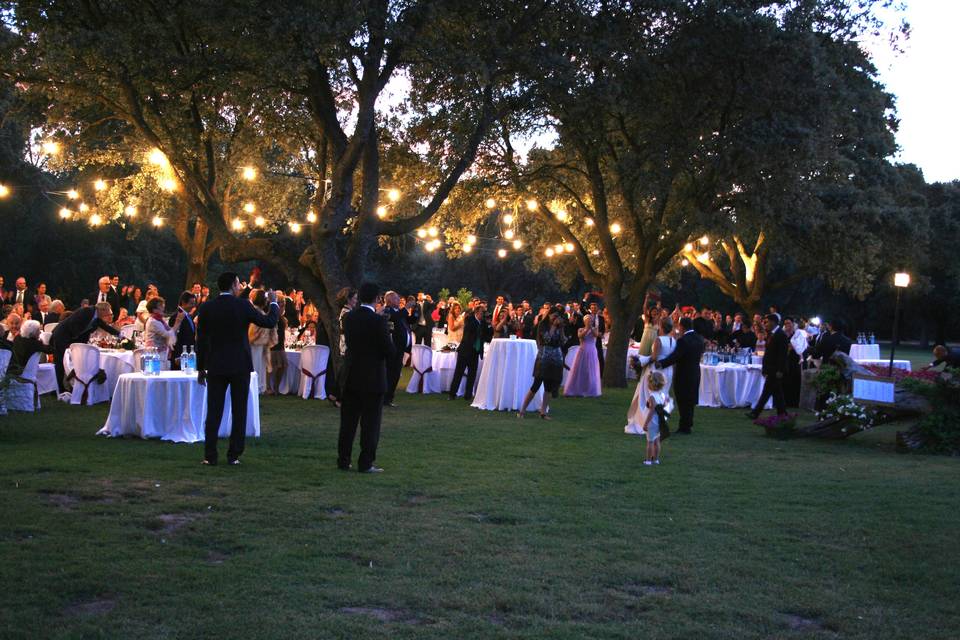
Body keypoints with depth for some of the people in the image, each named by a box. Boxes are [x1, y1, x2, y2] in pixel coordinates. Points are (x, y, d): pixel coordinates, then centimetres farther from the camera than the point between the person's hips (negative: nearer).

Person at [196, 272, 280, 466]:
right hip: (240, 366, -2)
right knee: (239, 412, 6)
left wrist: (201, 368, 9)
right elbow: (270, 322, 0)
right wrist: (273, 303, 18)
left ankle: (210, 456, 4)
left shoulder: (206, 308, -2)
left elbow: (201, 340, 1)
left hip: (215, 367, 2)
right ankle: (234, 455, 6)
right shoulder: (243, 305, -8)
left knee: (214, 412, 5)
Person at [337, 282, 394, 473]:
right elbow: (390, 351, -15)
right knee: (370, 422, 3)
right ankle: (366, 463, 5)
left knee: (348, 421, 12)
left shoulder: (349, 318, 1)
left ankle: (343, 460, 18)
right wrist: (387, 334, 6)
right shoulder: (378, 321, -16)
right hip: (373, 378, -5)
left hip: (351, 377, 5)